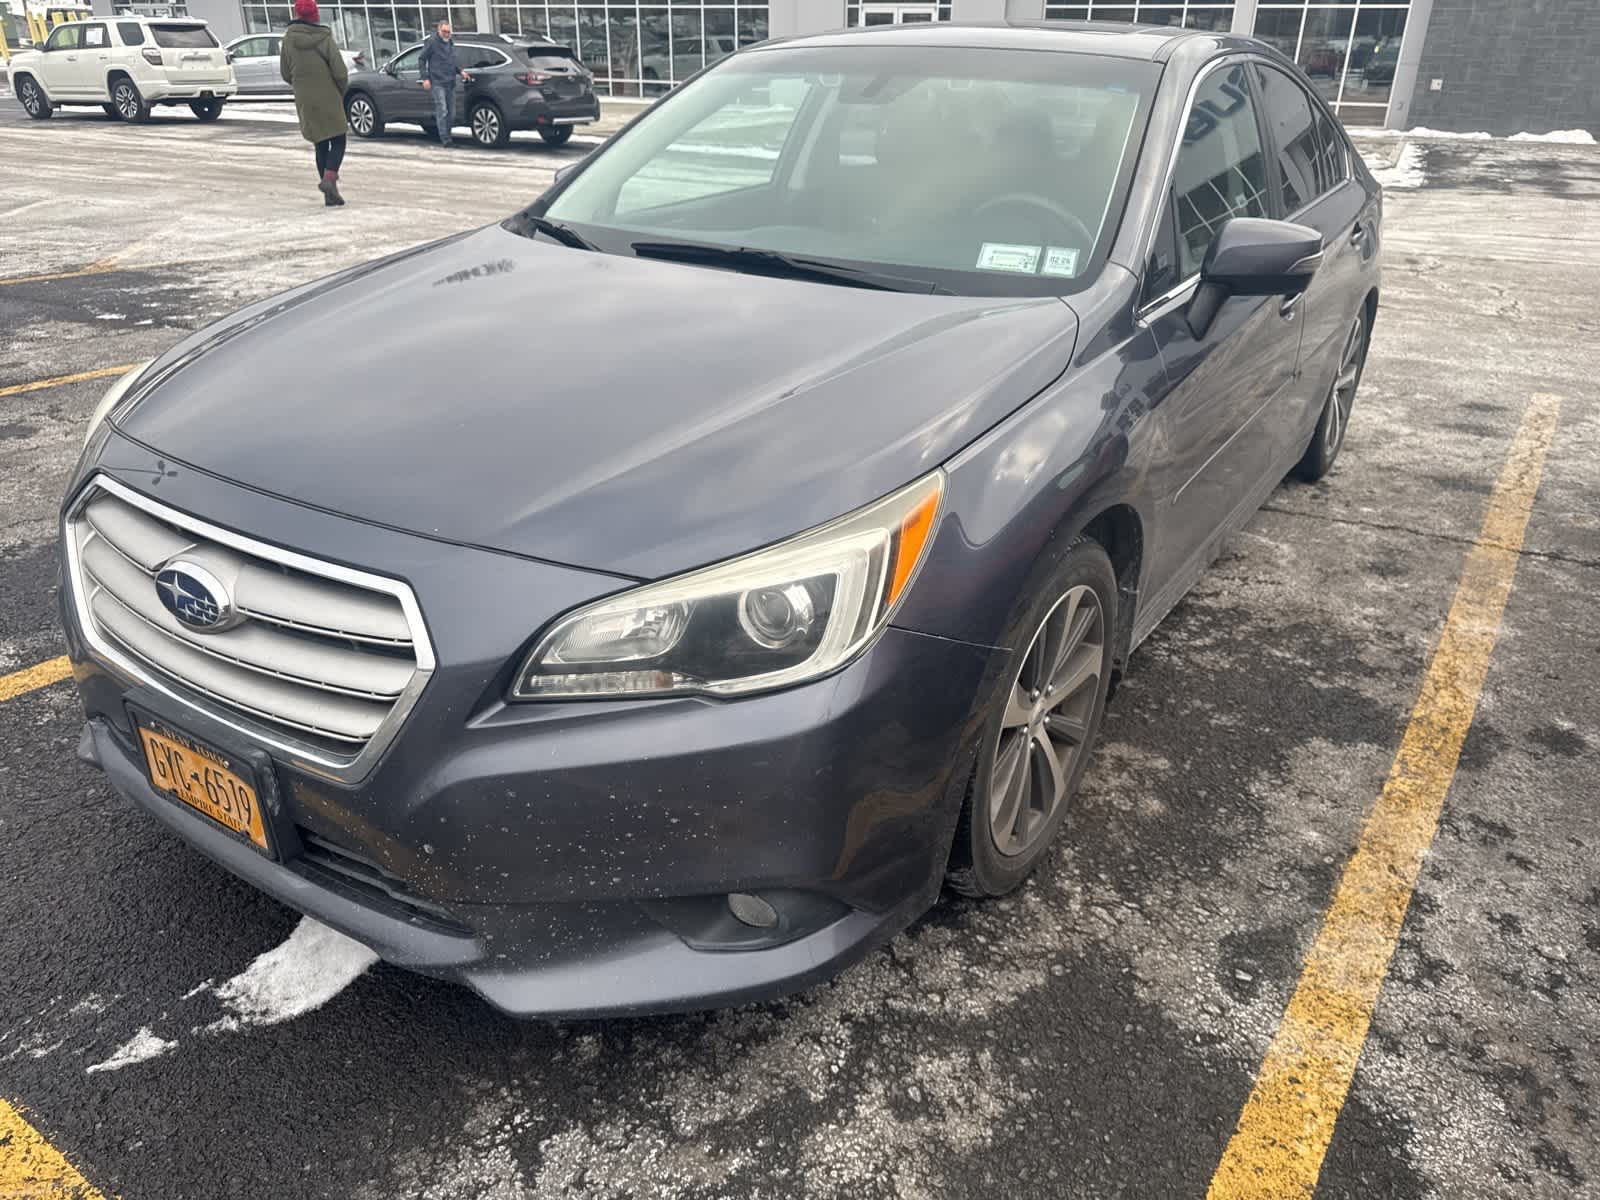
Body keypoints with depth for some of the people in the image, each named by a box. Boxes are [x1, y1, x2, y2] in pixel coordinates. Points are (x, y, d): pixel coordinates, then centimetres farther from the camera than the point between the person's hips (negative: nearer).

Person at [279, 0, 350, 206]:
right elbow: (340, 71, -13)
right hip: (329, 100, -4)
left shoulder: (289, 39, 1)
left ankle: (330, 194, 8)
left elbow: (285, 73, 6)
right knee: (338, 142, 5)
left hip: (305, 102, 4)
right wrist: (341, 93, 5)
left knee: (321, 145, 11)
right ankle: (328, 179, -21)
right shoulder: (324, 38, -10)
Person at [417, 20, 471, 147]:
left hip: (451, 83, 7)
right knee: (442, 111, -14)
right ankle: (445, 139, -15)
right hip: (438, 83, -7)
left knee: (451, 113, 7)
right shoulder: (432, 42, -5)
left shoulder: (451, 44, 16)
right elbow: (421, 60, -3)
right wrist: (425, 78, -11)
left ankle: (447, 136, 19)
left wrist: (460, 71, 11)